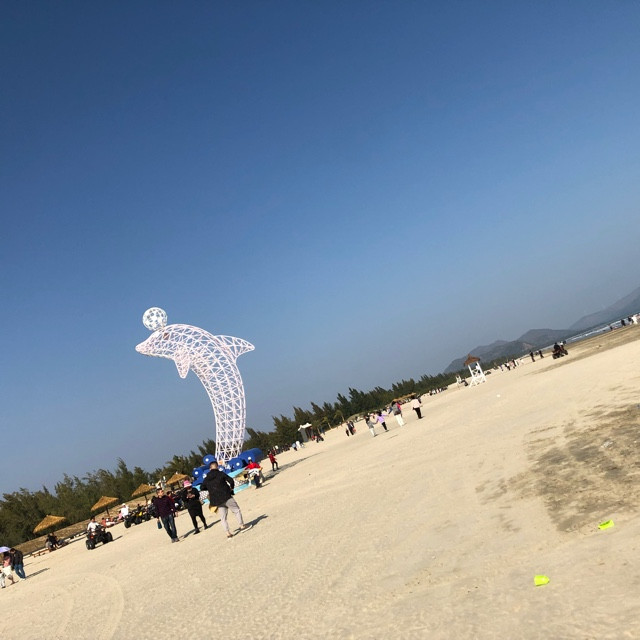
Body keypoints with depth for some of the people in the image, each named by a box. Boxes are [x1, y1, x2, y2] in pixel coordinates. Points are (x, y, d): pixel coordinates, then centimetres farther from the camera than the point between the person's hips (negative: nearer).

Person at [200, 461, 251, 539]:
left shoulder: (206, 478, 6)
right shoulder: (221, 474, -7)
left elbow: (202, 487, 11)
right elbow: (231, 481, -11)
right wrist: (231, 487, 8)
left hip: (216, 500, 5)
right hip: (226, 496, -5)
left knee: (223, 518, 9)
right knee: (236, 510, 10)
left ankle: (227, 533, 5)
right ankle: (242, 526, 11)